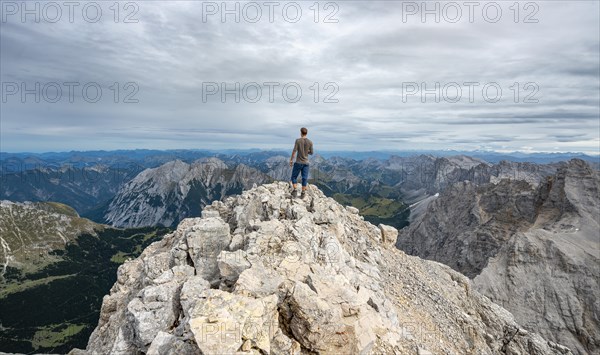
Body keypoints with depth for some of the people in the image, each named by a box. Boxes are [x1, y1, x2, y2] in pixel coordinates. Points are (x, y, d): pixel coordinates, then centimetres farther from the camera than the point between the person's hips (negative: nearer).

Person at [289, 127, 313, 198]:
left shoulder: (298, 140, -8)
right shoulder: (310, 142, -1)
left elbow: (294, 151, -12)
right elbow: (311, 153, 6)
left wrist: (291, 160, -5)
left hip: (298, 162, -2)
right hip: (306, 163, 2)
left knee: (294, 176, 11)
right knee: (304, 178, 6)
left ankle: (294, 190, 1)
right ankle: (303, 193, 8)